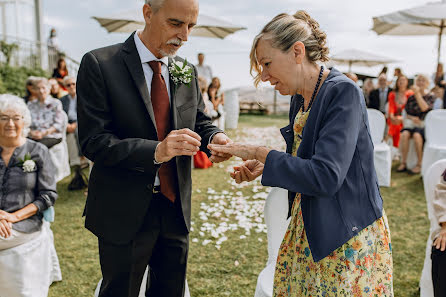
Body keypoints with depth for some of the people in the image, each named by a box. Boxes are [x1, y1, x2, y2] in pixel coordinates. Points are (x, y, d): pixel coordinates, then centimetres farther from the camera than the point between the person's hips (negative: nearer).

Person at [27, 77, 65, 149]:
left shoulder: (56, 103, 8)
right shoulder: (30, 104, 20)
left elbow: (58, 124, -1)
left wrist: (43, 133, -13)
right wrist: (31, 132, -9)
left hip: (51, 137, -3)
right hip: (33, 137, 3)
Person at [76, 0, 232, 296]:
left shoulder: (187, 71, 4)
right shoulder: (99, 65, -12)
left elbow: (200, 122, 11)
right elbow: (93, 142, -17)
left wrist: (214, 137, -13)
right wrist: (156, 151, -31)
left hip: (176, 207, 5)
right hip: (125, 213, -4)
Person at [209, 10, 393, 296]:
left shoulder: (343, 92, -19)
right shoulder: (300, 99, 6)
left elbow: (325, 176, -27)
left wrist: (258, 153, -20)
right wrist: (262, 167, -1)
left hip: (348, 236, -7)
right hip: (308, 230, 8)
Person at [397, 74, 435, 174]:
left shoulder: (430, 97, 6)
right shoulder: (411, 97, 15)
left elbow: (424, 108, -13)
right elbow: (405, 113, 12)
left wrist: (418, 93, -14)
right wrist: (412, 118, -9)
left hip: (424, 124, -3)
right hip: (411, 122, 3)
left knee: (417, 135, -36)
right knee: (404, 134, -31)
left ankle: (419, 164, -25)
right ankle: (403, 163, -27)